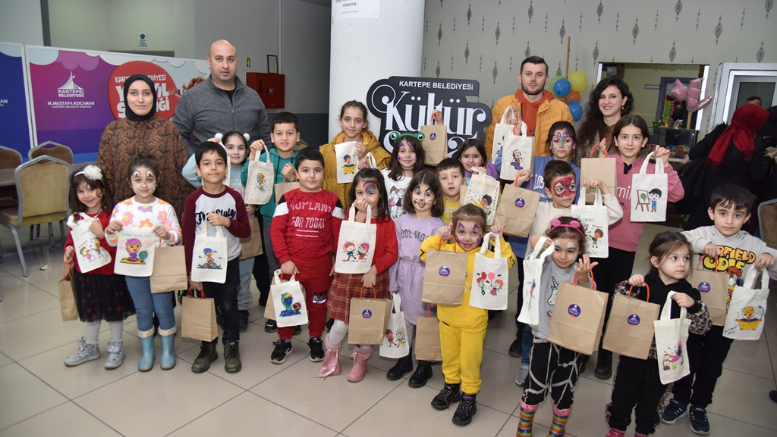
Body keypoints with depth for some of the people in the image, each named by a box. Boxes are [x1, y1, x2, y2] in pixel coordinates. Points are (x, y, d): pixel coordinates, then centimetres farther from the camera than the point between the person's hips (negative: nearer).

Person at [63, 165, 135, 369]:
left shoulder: (111, 216, -17)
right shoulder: (77, 218, 2)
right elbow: (71, 239, 15)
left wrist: (102, 234, -34)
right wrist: (69, 250, -4)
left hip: (109, 273, -5)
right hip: (85, 273, 6)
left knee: (114, 311, 10)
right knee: (90, 312, 21)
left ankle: (116, 347, 28)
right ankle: (90, 346, 38)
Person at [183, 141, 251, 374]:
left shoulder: (234, 197, -5)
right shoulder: (193, 200, -8)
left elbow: (246, 231, -2)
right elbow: (188, 238, -6)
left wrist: (227, 222, -21)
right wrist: (192, 271, -6)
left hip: (229, 262, 0)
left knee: (229, 306, 9)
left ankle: (232, 346, 27)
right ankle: (207, 347, 30)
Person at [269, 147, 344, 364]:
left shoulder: (332, 200, 0)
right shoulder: (287, 199, -2)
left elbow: (339, 233, 1)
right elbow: (276, 230, -6)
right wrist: (284, 259, -12)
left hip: (321, 264, 0)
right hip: (292, 263, 0)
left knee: (317, 303, 14)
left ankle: (316, 339, 33)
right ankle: (284, 340, 31)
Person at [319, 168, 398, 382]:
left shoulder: (387, 222, -2)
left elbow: (391, 253, -5)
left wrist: (374, 269, -17)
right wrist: (360, 216, -22)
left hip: (373, 279, 1)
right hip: (348, 278, 0)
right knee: (341, 324, 0)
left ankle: (361, 359, 36)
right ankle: (332, 352, 32)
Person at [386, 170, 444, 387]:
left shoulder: (438, 226, -10)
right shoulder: (402, 221, 3)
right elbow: (394, 254, 6)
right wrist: (392, 283, 4)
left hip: (424, 278, -4)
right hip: (404, 276, 4)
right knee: (404, 318, 15)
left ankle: (424, 365, 26)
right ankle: (404, 359, 34)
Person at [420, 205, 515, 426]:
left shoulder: (485, 255, -10)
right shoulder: (446, 249, -3)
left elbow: (508, 262, -16)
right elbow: (425, 253, -3)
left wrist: (499, 241, -22)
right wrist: (438, 236, -14)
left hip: (473, 320, -3)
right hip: (447, 316, 3)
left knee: (470, 361, 9)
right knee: (449, 356, 21)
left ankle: (469, 396, 28)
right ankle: (451, 386, 43)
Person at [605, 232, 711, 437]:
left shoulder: (689, 294, -8)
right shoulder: (643, 283, -11)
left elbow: (702, 328, -13)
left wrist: (693, 305, -31)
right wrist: (629, 286, -27)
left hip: (662, 361, 1)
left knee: (651, 400, 21)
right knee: (623, 395, 16)